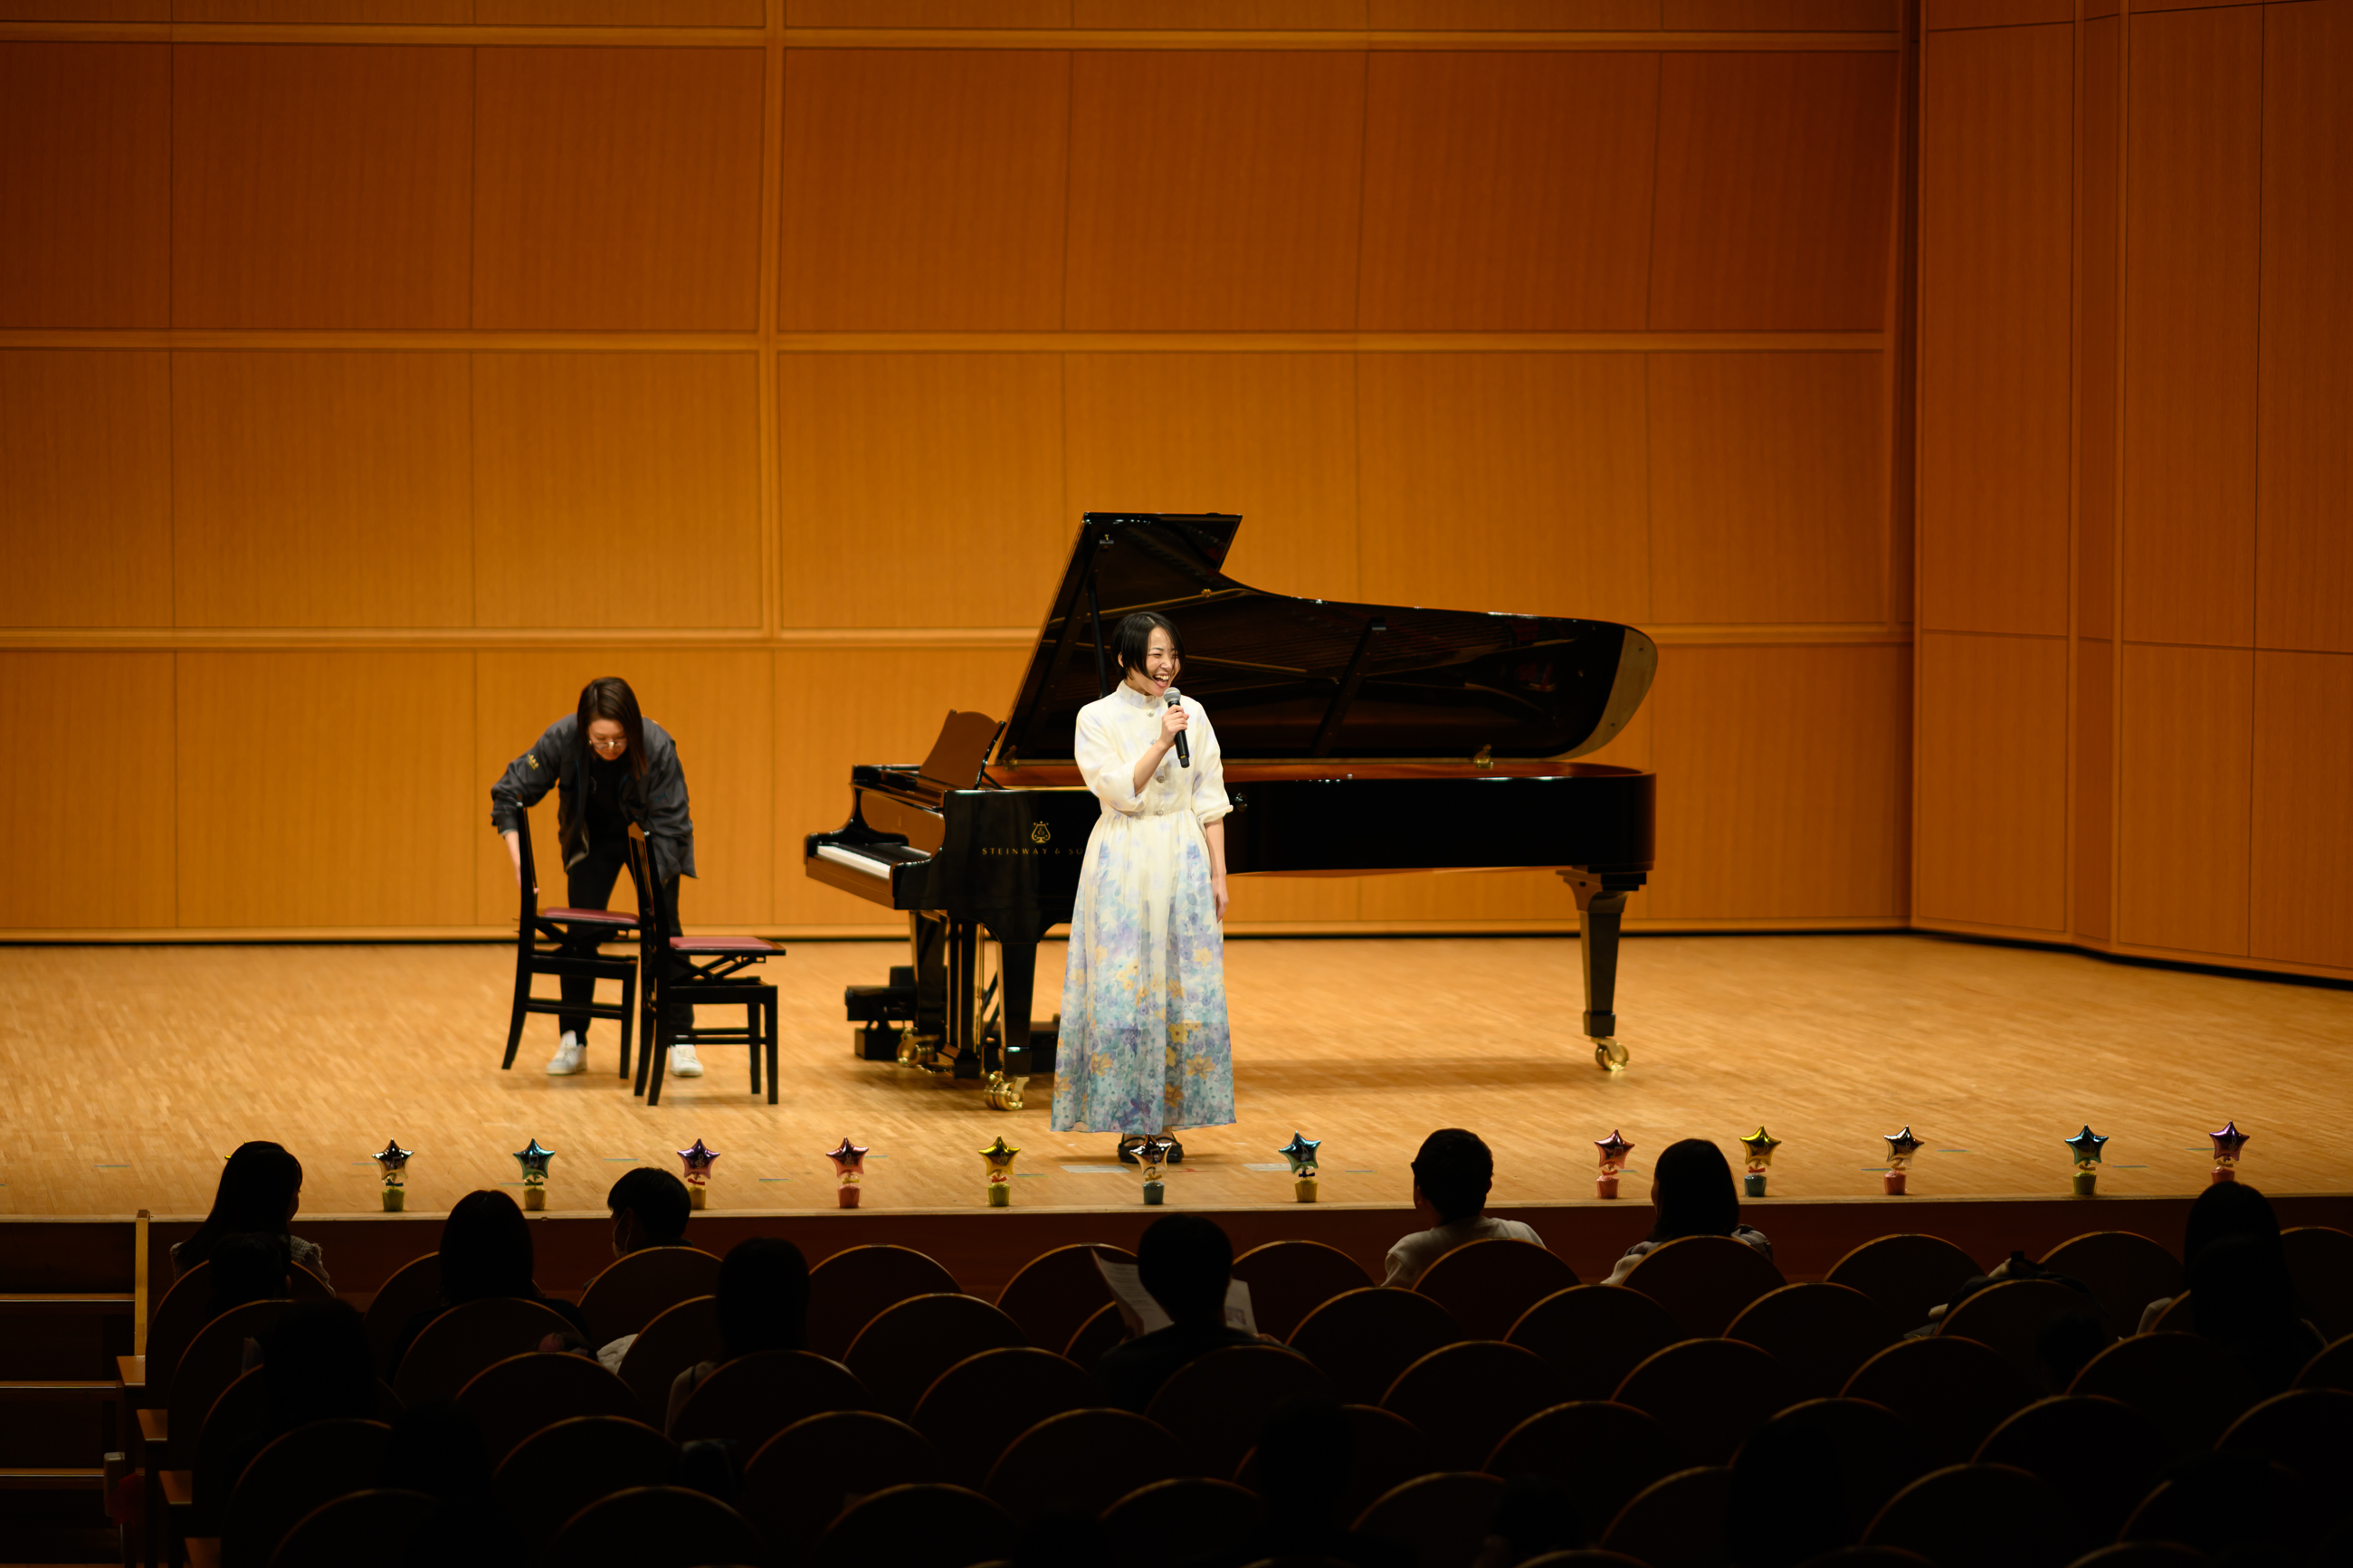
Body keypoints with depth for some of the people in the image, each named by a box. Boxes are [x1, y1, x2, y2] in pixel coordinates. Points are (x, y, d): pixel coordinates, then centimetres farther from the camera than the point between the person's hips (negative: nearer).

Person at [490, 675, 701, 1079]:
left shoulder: (657, 746, -35)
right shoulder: (562, 739, -30)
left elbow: (670, 825, -29)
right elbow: (510, 793, -20)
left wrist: (652, 887, -37)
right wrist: (518, 858, -30)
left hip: (650, 838, -2)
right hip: (594, 839, 2)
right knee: (581, 932, -3)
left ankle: (679, 1041, 0)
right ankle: (572, 1042, 8)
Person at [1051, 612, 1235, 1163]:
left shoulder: (1191, 713, 7)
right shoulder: (1097, 718, -2)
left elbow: (1210, 801, 8)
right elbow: (1120, 791, -11)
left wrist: (1218, 874, 4)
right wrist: (1162, 743, -19)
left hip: (1184, 860, 3)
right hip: (1123, 864, -3)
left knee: (1184, 989, 0)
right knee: (1125, 991, -4)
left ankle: (1167, 1118, 7)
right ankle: (1129, 1123, 3)